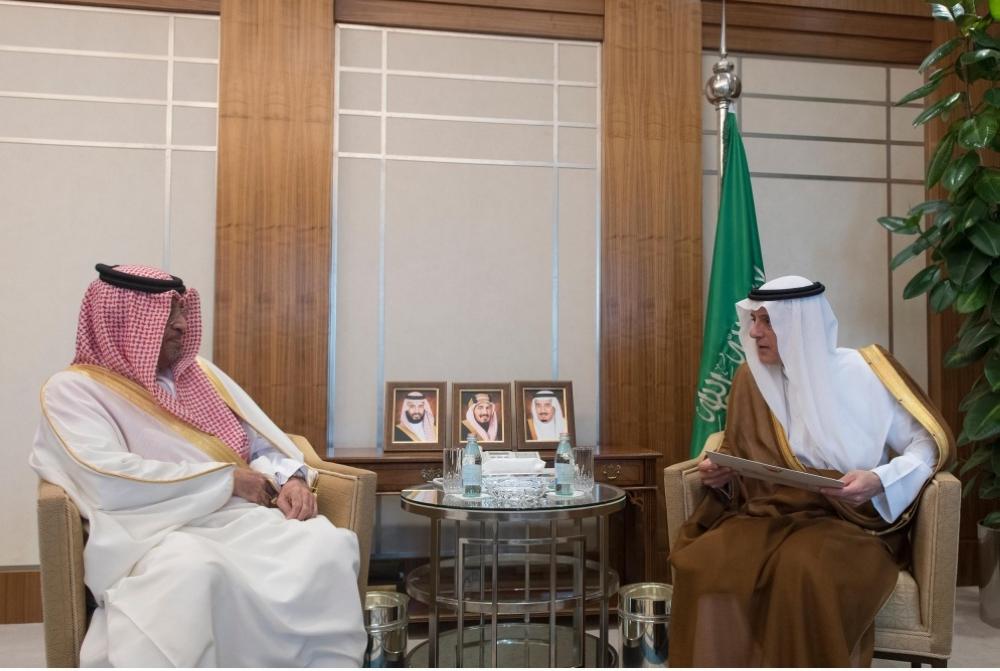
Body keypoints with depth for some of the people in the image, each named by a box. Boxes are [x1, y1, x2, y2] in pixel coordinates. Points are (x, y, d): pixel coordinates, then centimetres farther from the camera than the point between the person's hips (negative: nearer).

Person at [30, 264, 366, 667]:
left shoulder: (199, 372, 21)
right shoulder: (73, 390, 3)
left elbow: (264, 443, 21)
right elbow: (108, 482, -14)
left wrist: (291, 478, -3)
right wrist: (227, 479, -10)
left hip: (241, 517, 5)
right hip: (156, 534, -5)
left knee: (330, 544, -27)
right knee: (195, 570, -42)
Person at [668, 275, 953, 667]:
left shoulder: (862, 371, -5)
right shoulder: (752, 379, 5)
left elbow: (931, 443, -2)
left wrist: (880, 481, -19)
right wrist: (721, 475, -6)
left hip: (848, 521, -3)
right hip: (768, 516, 3)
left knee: (803, 570, -37)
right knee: (701, 562, -27)